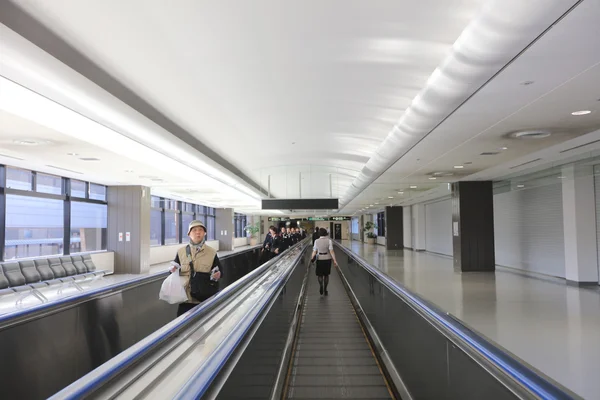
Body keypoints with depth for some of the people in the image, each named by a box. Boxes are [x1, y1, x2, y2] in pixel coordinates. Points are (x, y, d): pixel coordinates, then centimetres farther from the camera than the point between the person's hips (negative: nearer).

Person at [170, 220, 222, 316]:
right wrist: (173, 271, -10)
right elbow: (174, 269, 13)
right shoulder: (181, 252, 5)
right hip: (185, 298, 1)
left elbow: (220, 271, 8)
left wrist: (218, 274, -15)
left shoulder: (211, 252, 2)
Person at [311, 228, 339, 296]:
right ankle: (325, 290, 18)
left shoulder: (316, 241, -5)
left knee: (319, 274, 14)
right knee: (326, 275, 15)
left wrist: (312, 259, 9)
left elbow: (314, 252, -3)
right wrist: (334, 260, -10)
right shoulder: (329, 240, -9)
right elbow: (331, 251, -13)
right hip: (327, 259, 0)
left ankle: (321, 285, -15)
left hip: (319, 259, 0)